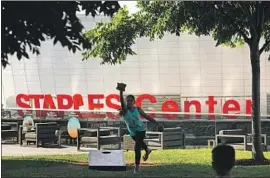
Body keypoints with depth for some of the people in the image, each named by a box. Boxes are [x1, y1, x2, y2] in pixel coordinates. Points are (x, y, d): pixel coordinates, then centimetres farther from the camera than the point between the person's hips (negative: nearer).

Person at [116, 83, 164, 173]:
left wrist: (157, 124, -6)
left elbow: (147, 117, -5)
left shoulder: (138, 109, -14)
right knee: (140, 143, 29)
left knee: (137, 148, -18)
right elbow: (122, 102, -38)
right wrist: (121, 92, -55)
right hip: (132, 132, 3)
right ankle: (147, 150, 63)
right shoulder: (125, 110, -18)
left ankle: (137, 166, -8)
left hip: (140, 130, -3)